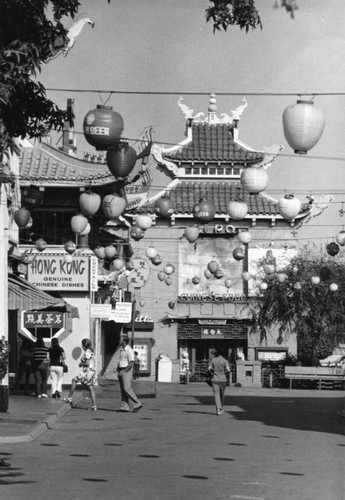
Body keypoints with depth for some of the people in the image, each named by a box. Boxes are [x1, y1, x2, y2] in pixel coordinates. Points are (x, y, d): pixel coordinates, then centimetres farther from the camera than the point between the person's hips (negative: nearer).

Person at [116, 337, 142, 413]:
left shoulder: (129, 351, -13)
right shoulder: (121, 350, 14)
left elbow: (131, 363, -18)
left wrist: (124, 371, -21)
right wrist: (117, 370, 11)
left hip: (127, 371, -9)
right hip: (121, 371, 9)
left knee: (127, 388, -15)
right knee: (123, 389, 4)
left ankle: (137, 404, -9)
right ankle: (125, 407, 2)